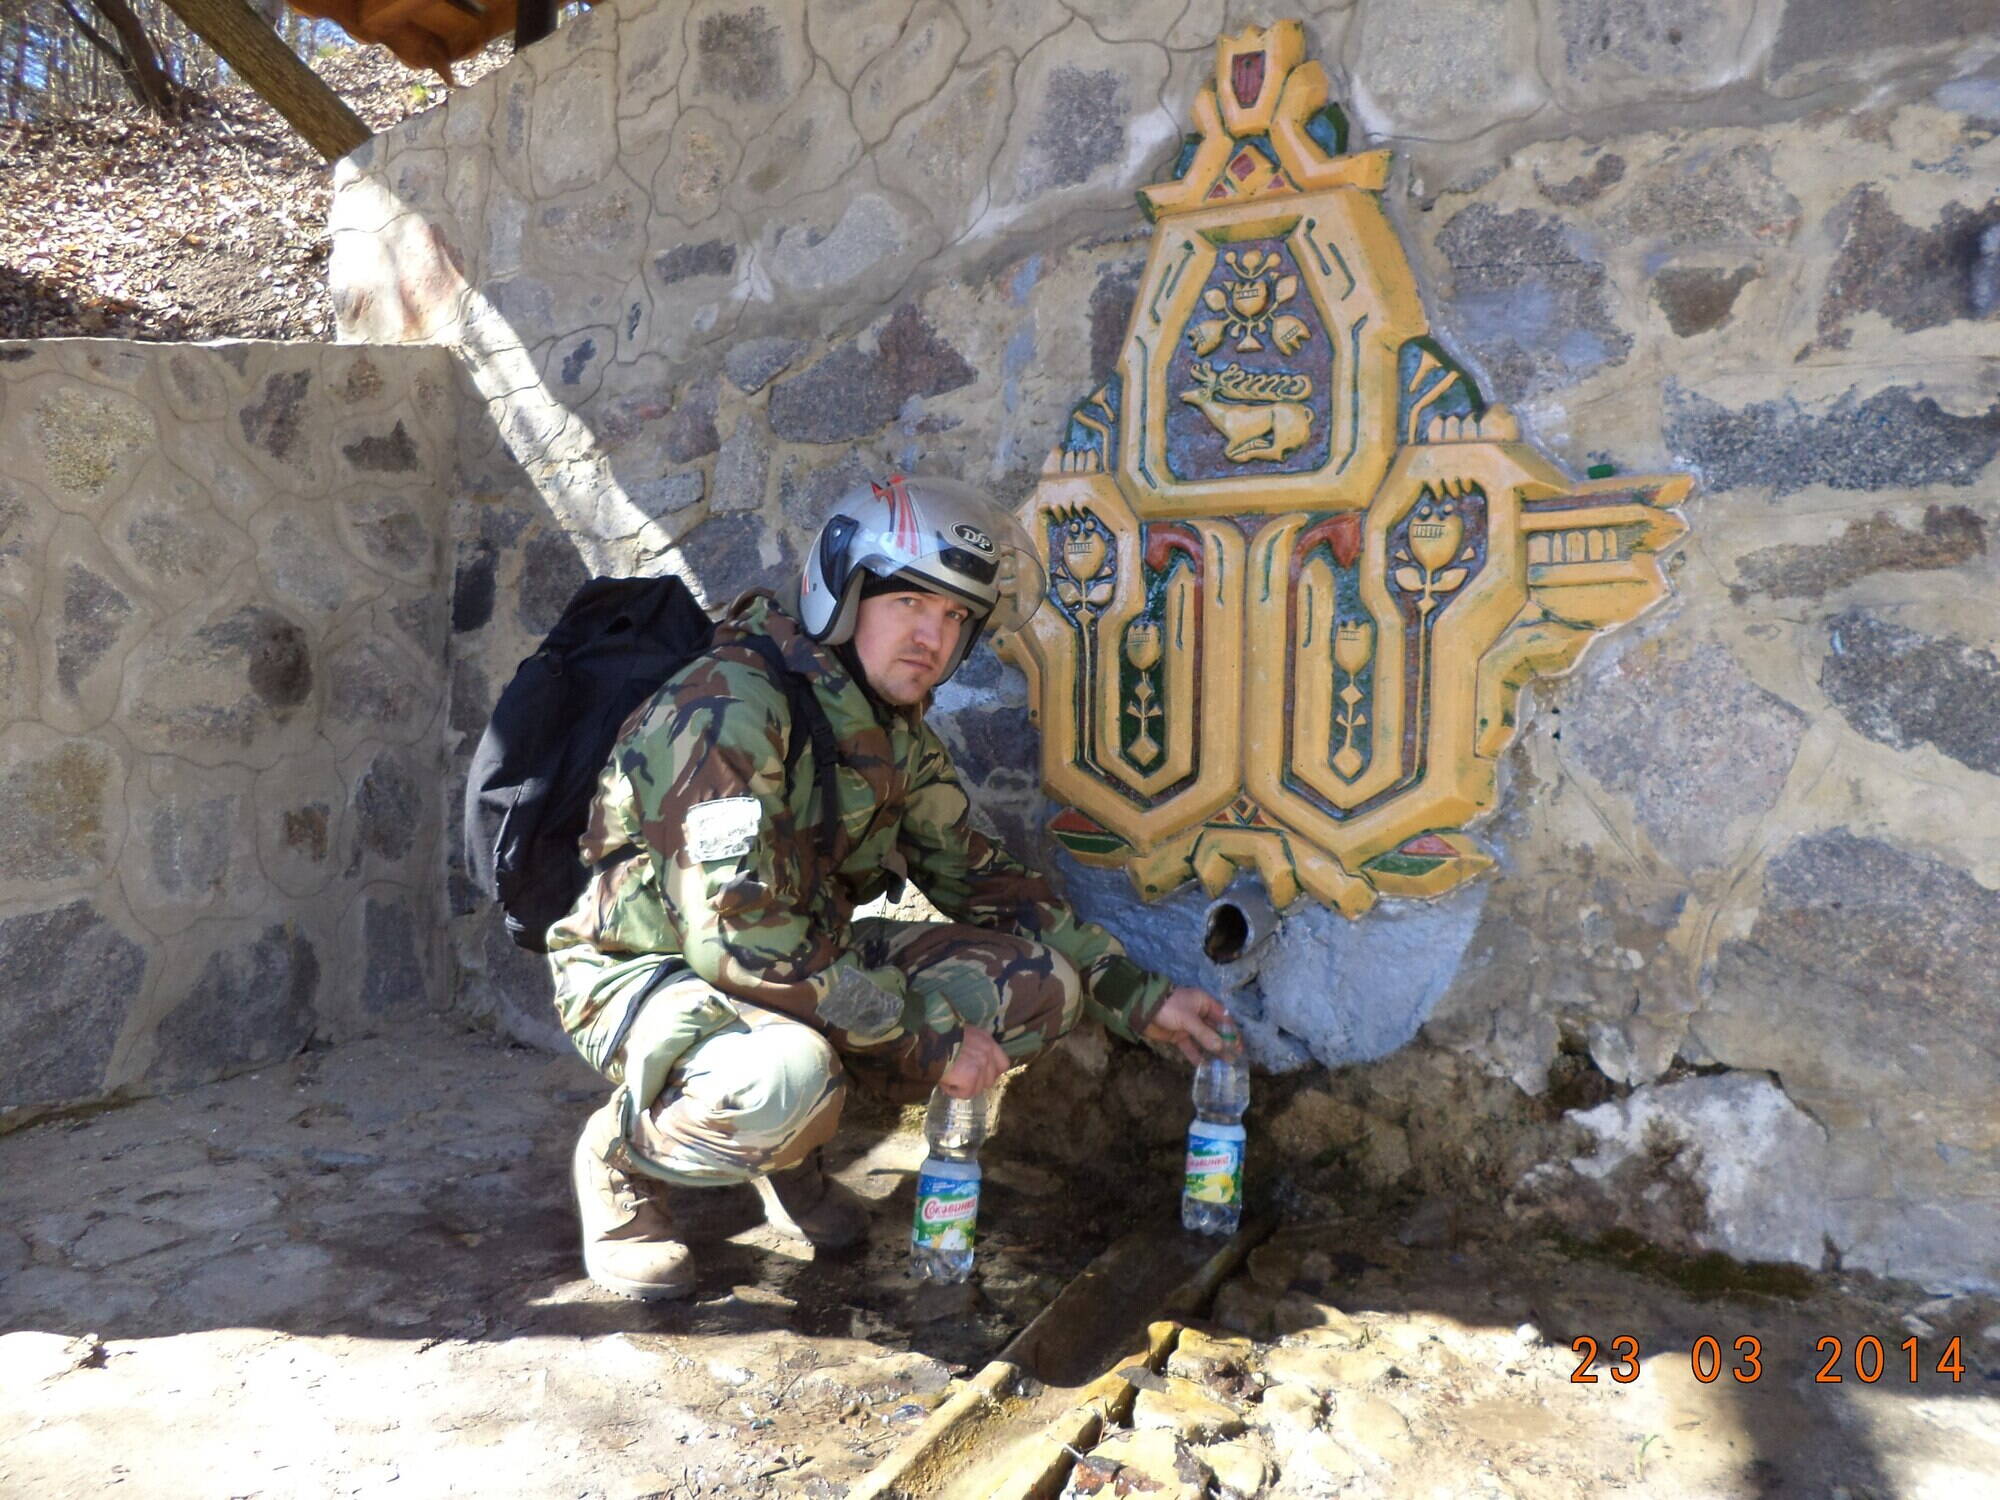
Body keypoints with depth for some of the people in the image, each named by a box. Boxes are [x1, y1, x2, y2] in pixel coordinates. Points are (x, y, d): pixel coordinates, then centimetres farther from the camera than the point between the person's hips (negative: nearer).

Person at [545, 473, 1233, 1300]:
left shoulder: (895, 734, 1)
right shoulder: (729, 711, -26)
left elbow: (980, 879, 9)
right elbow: (743, 945, -30)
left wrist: (1139, 999, 3)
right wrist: (926, 1039, -24)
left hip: (804, 960, 8)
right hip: (648, 972, -7)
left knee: (1041, 982, -7)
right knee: (787, 1081, -41)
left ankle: (788, 1142, 7)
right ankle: (622, 1154, -5)